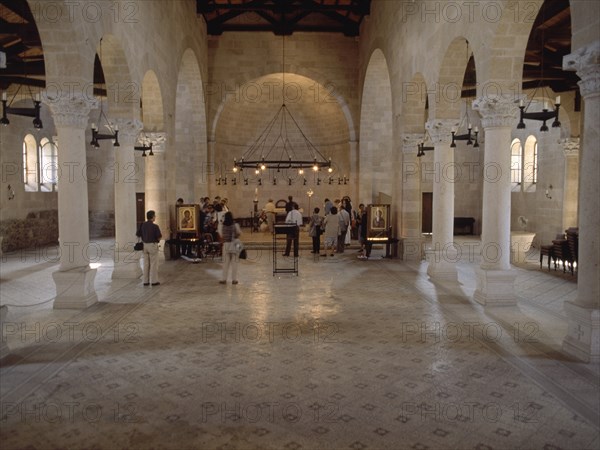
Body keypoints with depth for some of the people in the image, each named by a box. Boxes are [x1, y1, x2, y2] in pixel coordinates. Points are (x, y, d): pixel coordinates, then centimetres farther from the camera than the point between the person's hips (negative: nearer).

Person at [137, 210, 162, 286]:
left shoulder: (143, 225, 3)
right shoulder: (155, 226, -16)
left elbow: (138, 235, 9)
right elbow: (159, 237, -15)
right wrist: (160, 235, 8)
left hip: (145, 245, 6)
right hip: (153, 245, -6)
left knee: (146, 264, 11)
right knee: (154, 264, 1)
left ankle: (146, 281, 13)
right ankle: (154, 281, 4)